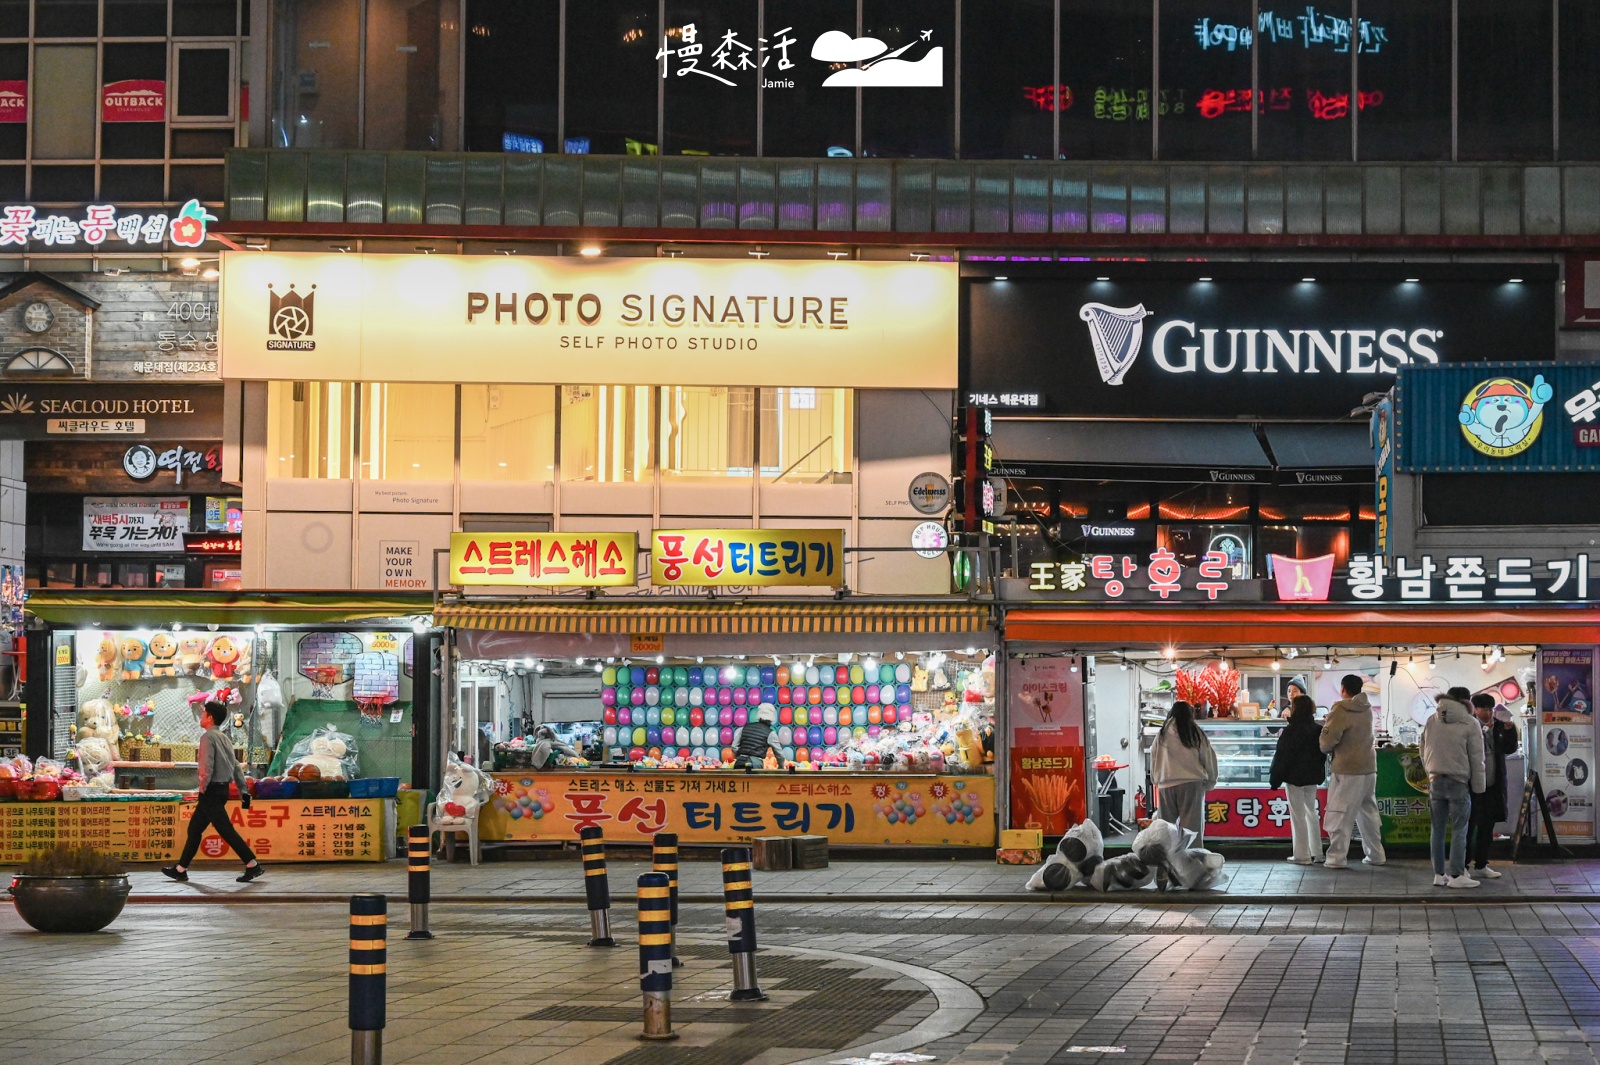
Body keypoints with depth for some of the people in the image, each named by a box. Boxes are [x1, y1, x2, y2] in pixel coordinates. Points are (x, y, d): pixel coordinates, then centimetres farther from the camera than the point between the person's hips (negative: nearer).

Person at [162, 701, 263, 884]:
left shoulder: (208, 737, -11)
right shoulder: (224, 738, 16)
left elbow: (207, 766, -21)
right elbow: (236, 767, 14)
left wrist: (202, 790, -14)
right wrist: (244, 791, 13)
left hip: (212, 789, -9)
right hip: (222, 789, 10)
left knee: (225, 830, -9)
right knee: (195, 828, 14)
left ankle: (252, 865, -12)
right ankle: (181, 869, 18)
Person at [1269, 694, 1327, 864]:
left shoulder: (1291, 731, -18)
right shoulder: (1316, 730, 3)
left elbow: (1282, 756, -15)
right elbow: (1322, 754, 12)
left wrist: (1276, 779, -8)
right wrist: (1320, 775, 21)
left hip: (1295, 777, -7)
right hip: (1312, 777, 7)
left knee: (1298, 815, -1)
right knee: (1311, 812, 16)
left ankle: (1302, 855, 0)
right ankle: (1316, 853, 18)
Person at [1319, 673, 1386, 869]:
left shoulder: (1340, 710, -14)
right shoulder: (1367, 709, 7)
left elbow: (1329, 739, -17)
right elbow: (1357, 734, 10)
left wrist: (1323, 747, 6)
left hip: (1347, 770, -7)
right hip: (1369, 768, 7)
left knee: (1339, 815, -3)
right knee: (1369, 812, 16)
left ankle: (1337, 857, -6)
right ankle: (1376, 854, 21)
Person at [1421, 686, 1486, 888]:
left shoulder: (1432, 721, 8)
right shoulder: (1470, 723, -7)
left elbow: (1424, 752, 13)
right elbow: (1476, 758, -5)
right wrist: (1478, 787, 1)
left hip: (1435, 781, 5)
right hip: (1458, 782, -5)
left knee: (1438, 830, 9)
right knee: (1459, 831, 0)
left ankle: (1439, 874, 11)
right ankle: (1456, 875, -2)